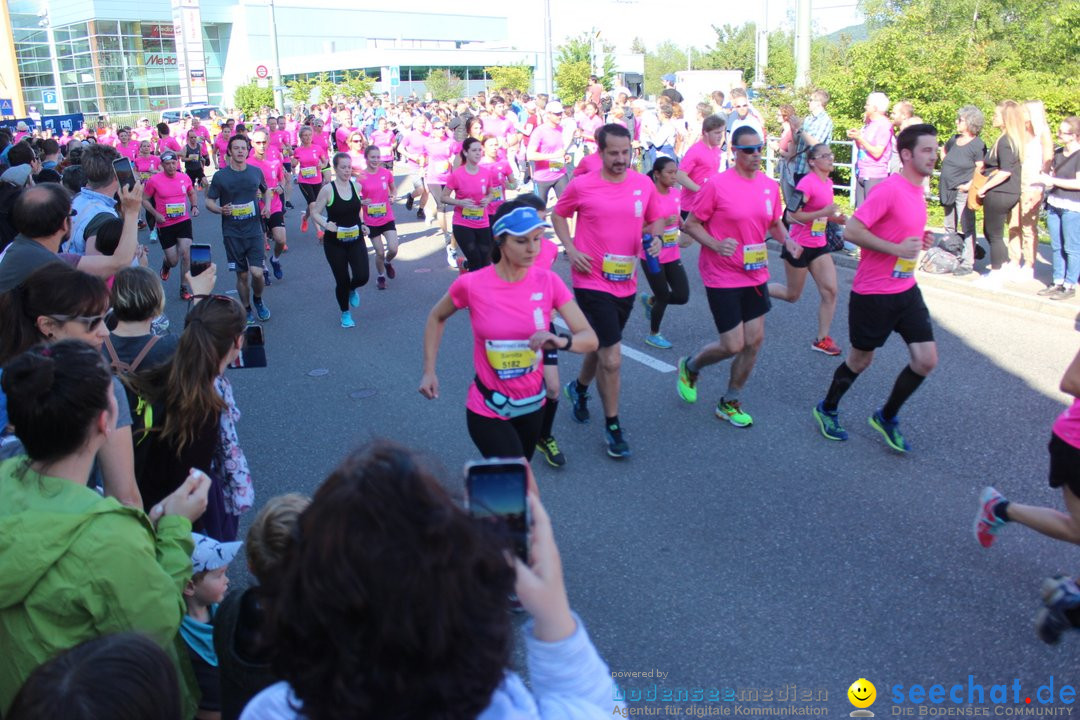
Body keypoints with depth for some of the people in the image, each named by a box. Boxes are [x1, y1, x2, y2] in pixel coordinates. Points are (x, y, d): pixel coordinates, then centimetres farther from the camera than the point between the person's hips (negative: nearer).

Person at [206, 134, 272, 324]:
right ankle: (246, 309, 25)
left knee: (256, 272, -11)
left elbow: (266, 191, 21)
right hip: (232, 233, -1)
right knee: (242, 275, 5)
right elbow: (209, 201, 2)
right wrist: (220, 210, -18)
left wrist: (267, 205, 2)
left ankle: (258, 300, 20)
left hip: (254, 230, 1)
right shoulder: (220, 176, -4)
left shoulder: (256, 172, 2)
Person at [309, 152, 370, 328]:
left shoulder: (357, 186, 0)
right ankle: (345, 313, 28)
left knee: (363, 276, -11)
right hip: (334, 242, -3)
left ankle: (352, 289, 28)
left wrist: (362, 225, 7)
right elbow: (315, 212, -6)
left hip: (356, 239, 3)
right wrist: (325, 225, -23)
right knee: (342, 281, 2)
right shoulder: (328, 190, -12)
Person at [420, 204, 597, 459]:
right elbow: (436, 318, 3)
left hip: (533, 405, 4)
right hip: (488, 411, -3)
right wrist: (429, 371, -2)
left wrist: (562, 341, -36)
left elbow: (590, 339, -15)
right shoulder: (471, 284, -17)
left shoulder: (548, 281, -12)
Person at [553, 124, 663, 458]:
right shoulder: (581, 185, -9)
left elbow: (655, 220, 14)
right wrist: (571, 250, -7)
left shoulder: (644, 184, 0)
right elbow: (558, 215, 7)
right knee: (612, 359, -9)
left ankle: (579, 387, 53)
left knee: (602, 346, 23)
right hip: (592, 280, -5)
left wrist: (655, 240, -8)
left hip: (626, 282, 5)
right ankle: (612, 425, 10)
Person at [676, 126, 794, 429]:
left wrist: (787, 240, -2)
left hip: (756, 275, 6)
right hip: (723, 277, -6)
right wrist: (716, 245, -24)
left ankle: (730, 402, 25)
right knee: (734, 345, -6)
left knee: (755, 340, 6)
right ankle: (690, 367, 26)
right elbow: (691, 225, -8)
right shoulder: (718, 185, -13)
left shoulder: (770, 186, 4)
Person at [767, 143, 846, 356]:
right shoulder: (807, 183, -18)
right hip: (799, 246, -7)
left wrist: (837, 218, 4)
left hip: (819, 246, 7)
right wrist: (824, 212, -26)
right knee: (792, 295, 7)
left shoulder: (828, 183, 8)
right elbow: (793, 215, -22)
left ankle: (822, 339, 7)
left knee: (830, 291, -2)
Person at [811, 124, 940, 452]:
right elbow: (852, 230, -23)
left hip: (906, 290, 8)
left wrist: (920, 240, 4)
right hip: (873, 293, -8)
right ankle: (827, 409, 35)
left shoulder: (918, 191, 10)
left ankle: (886, 417, 21)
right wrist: (897, 248, -24)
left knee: (927, 360, 1)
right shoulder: (889, 189, -18)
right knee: (860, 359, 9)